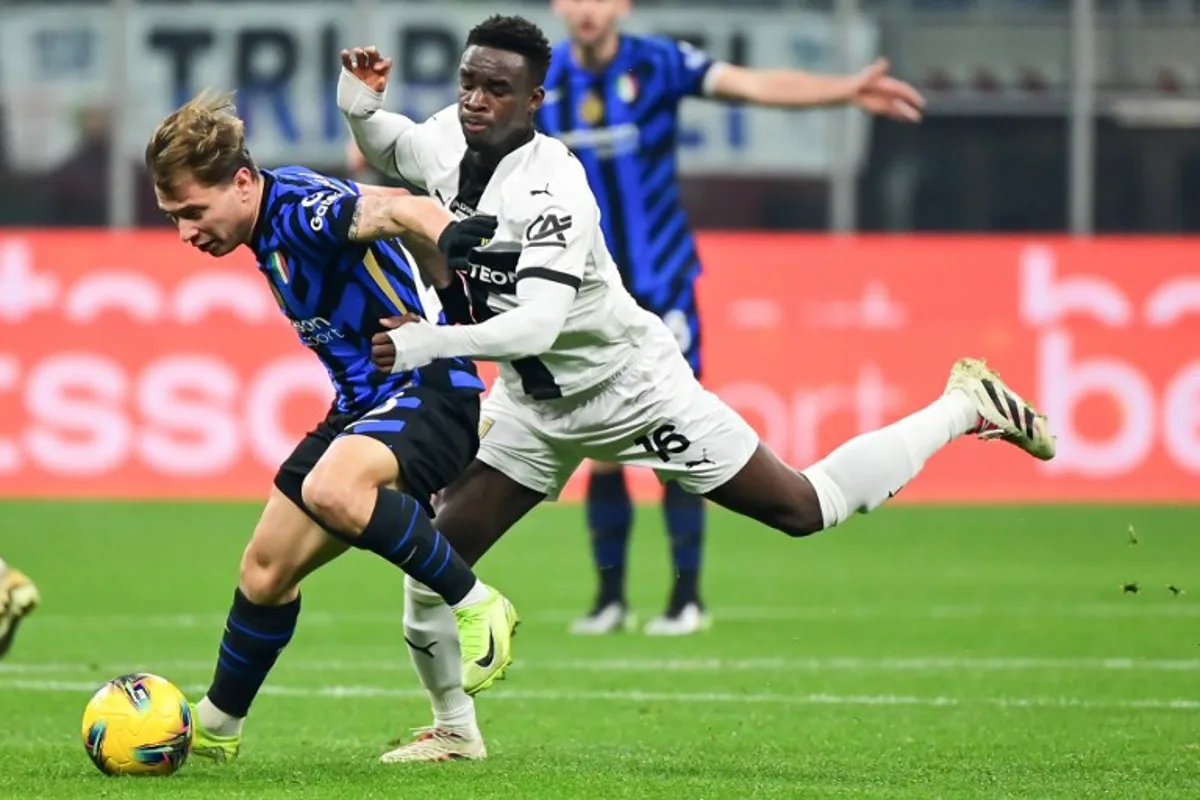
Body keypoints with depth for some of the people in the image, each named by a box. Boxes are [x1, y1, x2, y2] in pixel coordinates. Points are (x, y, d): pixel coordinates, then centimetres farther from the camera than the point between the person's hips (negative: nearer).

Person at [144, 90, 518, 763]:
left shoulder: (299, 207, -22)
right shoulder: (266, 226, 6)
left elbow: (391, 209, -41)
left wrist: (445, 238, -63)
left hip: (428, 388, -10)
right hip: (365, 401, 10)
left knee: (329, 491, -38)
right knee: (267, 567, 12)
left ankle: (478, 607, -21)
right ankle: (215, 727, 32)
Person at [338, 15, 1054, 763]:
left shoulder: (549, 188, -32)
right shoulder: (447, 143, -9)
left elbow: (537, 326, -41)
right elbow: (384, 145, 15)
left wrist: (427, 343, -52)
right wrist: (360, 104, -8)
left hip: (629, 384, -7)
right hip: (534, 402, 7)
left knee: (806, 508, 2)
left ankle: (964, 407, 20)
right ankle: (454, 728, 17)